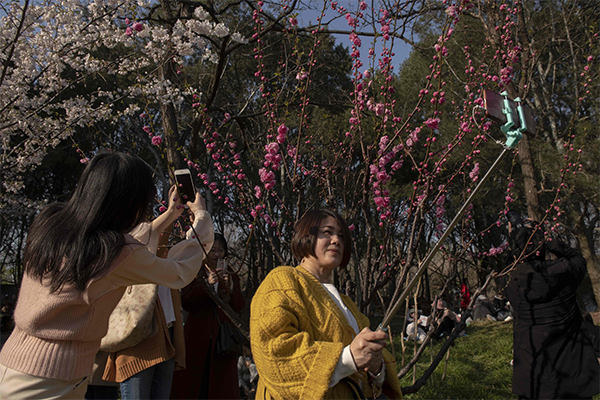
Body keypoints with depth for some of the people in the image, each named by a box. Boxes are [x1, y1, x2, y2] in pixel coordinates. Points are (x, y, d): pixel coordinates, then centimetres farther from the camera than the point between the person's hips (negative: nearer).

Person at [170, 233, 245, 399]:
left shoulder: (232, 276, 13)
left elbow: (239, 306, 1)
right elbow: (185, 303, -8)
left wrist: (229, 285, -14)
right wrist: (207, 284, -17)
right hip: (198, 337, -2)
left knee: (221, 385, 2)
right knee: (193, 382, -2)